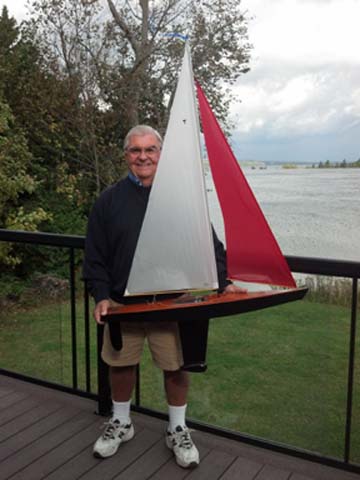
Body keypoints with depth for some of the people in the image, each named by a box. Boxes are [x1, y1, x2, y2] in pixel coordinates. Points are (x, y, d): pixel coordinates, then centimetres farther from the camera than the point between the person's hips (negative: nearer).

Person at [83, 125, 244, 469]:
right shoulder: (109, 200, 1)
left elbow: (211, 246, 2)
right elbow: (95, 256, 3)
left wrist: (222, 282, -9)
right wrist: (101, 296, -6)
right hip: (122, 303, 2)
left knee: (176, 367, 8)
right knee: (120, 364, 14)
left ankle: (177, 431, 32)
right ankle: (120, 423, 39)